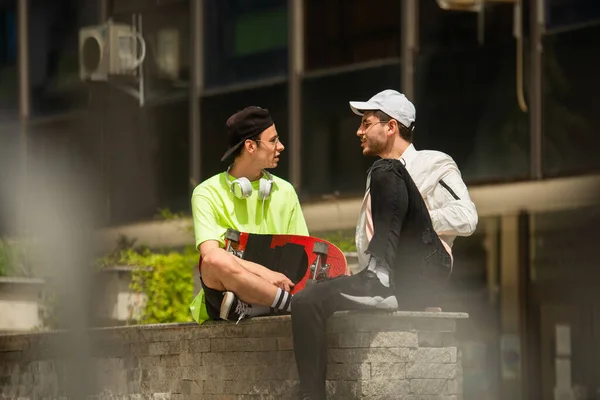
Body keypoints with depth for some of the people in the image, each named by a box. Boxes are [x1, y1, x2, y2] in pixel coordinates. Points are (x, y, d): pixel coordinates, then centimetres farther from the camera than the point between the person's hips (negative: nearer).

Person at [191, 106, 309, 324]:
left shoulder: (284, 191, 16)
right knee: (216, 261, -38)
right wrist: (264, 273, -24)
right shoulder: (208, 193, 1)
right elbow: (210, 253, -15)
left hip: (272, 289, 3)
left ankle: (244, 309, -25)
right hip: (224, 293, -3)